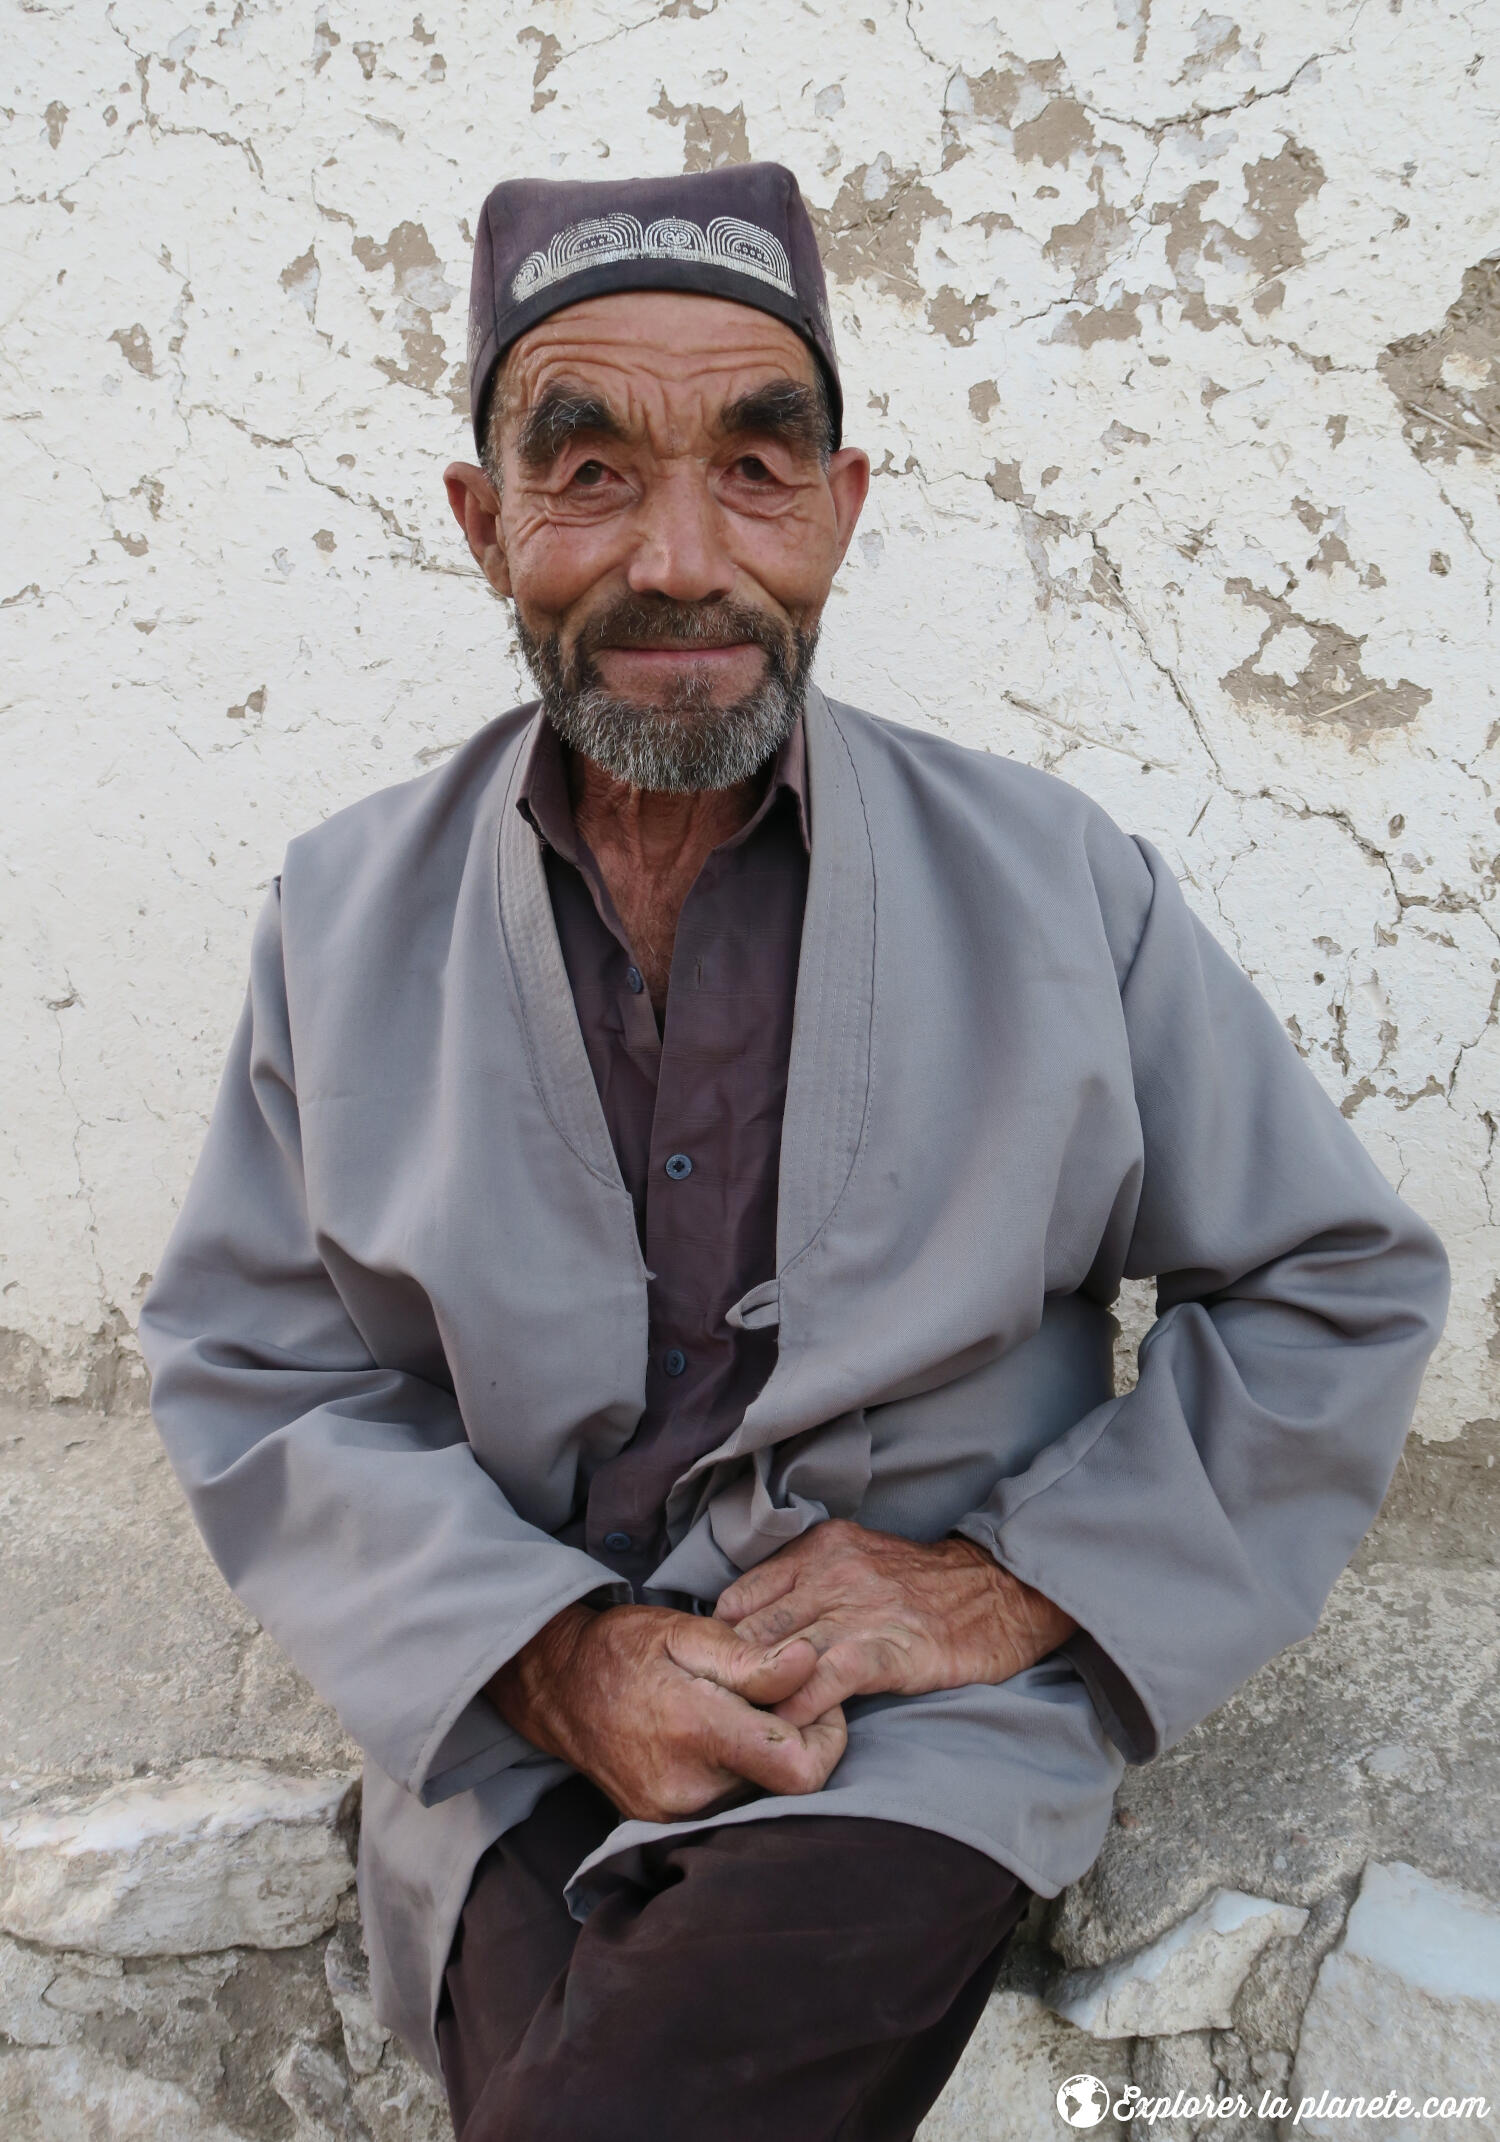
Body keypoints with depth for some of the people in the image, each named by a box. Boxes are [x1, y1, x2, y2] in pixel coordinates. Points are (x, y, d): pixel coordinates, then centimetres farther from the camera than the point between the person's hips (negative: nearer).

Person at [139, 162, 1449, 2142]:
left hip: (926, 1737, -1)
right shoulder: (348, 918, 1)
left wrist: (1003, 1585, -8)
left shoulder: (1062, 890, -4)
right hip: (515, 1726, 2)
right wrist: (552, 1654, -11)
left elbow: (1341, 1294, 2)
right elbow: (250, 1372, 3)